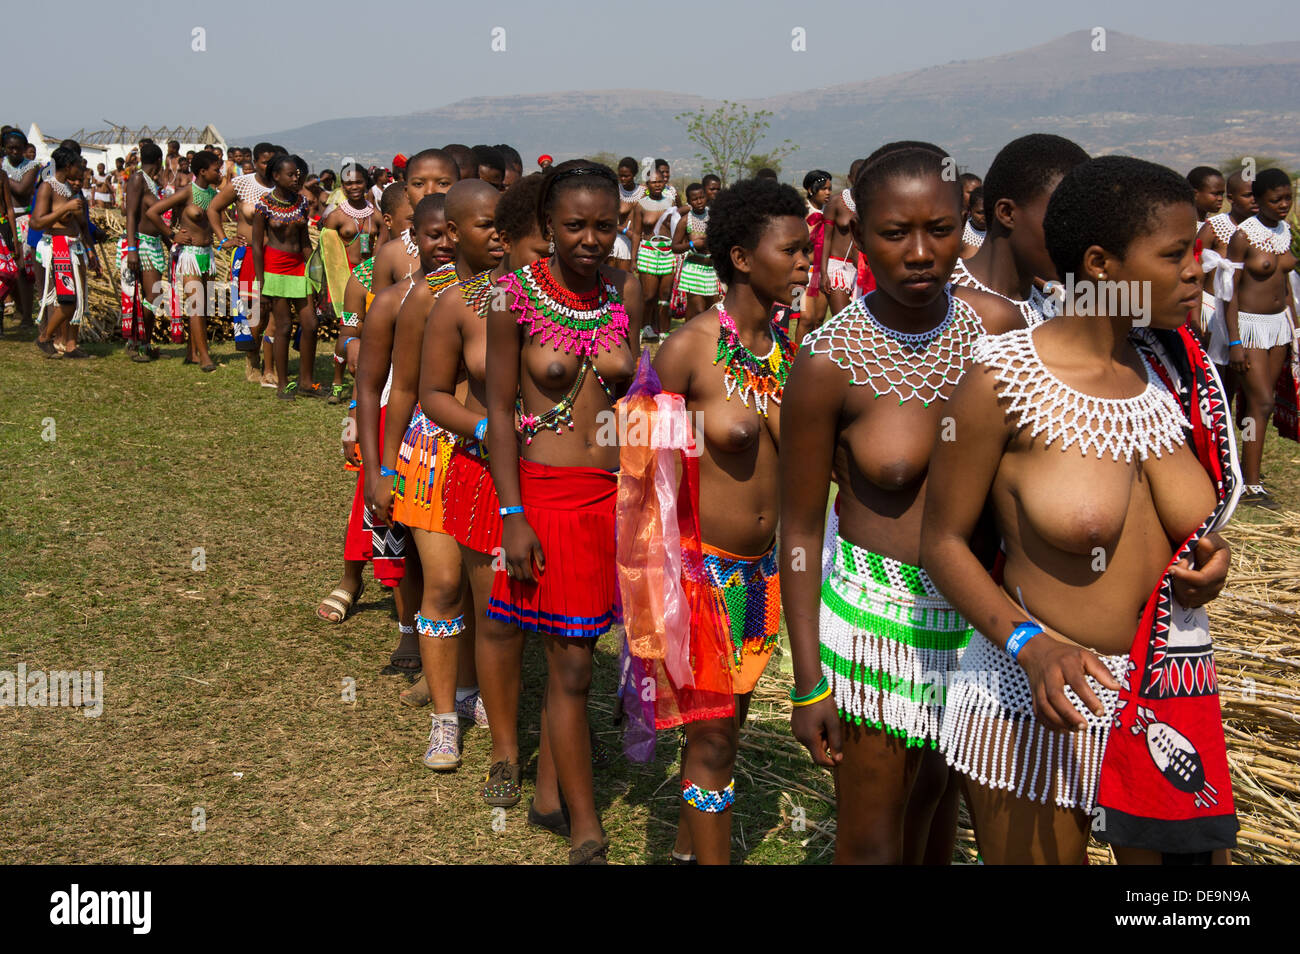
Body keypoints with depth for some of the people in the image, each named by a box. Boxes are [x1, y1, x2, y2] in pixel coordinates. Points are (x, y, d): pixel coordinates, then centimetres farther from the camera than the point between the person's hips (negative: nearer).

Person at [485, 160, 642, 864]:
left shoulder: (625, 292, 5)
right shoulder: (515, 296, -7)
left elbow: (630, 394, 12)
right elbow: (499, 409, -6)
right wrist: (512, 515, -12)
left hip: (613, 487, 4)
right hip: (546, 490, -4)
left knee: (572, 650, 14)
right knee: (571, 663, -1)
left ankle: (548, 795, 31)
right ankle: (587, 834, 11)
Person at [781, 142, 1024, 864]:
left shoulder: (999, 325, -8)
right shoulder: (829, 362, -19)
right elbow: (800, 527, -11)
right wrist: (808, 682, -9)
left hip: (982, 606, 4)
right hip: (880, 613, -4)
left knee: (940, 791, 23)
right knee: (872, 839, 8)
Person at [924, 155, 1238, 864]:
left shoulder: (1175, 369, 4)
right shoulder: (1005, 378, -15)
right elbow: (942, 539, -11)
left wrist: (1210, 555, -4)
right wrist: (1029, 644, -25)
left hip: (1173, 700, 6)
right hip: (1042, 702, -5)